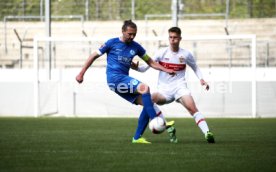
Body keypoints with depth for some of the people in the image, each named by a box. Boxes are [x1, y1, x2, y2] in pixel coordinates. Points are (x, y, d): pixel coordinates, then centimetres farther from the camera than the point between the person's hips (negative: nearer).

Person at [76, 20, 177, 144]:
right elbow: (94, 56, 5)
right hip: (114, 78, -7)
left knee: (147, 104, -6)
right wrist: (81, 73, 2)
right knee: (144, 88, -27)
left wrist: (165, 70, 4)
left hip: (124, 81, 7)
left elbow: (150, 62, 19)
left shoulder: (135, 47, 14)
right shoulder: (112, 43, 0)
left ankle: (137, 137, 0)